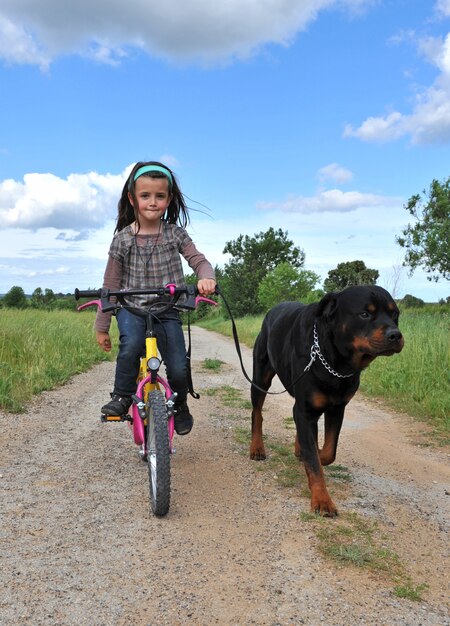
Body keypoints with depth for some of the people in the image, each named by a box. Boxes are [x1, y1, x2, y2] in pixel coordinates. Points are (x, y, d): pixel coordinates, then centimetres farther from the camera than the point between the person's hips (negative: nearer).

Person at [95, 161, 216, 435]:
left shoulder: (176, 234, -1)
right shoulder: (123, 239, -4)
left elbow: (199, 260, -4)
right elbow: (111, 286, 0)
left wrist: (207, 278, -30)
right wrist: (102, 327, 3)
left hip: (167, 310, 1)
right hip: (132, 308, -1)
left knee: (179, 369, -10)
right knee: (131, 344, -33)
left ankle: (180, 405, 23)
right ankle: (122, 396, -7)